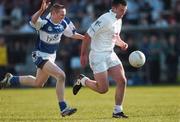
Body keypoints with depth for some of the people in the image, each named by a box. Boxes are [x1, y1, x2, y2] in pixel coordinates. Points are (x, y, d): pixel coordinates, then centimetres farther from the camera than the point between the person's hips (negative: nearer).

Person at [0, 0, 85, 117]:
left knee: (38, 83, 24)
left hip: (51, 56, 8)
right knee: (61, 76, -25)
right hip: (41, 55, -8)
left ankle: (10, 79, 44)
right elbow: (33, 20, -45)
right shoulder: (44, 23, -23)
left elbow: (72, 34, 16)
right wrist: (42, 10, -61)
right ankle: (63, 109, -18)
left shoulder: (63, 24, -3)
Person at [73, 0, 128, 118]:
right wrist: (83, 54, -15)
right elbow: (88, 36, -17)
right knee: (103, 89, -8)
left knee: (122, 81, -6)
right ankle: (82, 81, 20)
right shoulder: (105, 19, -20)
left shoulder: (118, 21, 8)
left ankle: (118, 111, 5)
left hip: (110, 54, 8)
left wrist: (122, 43, 2)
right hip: (98, 56, -8)